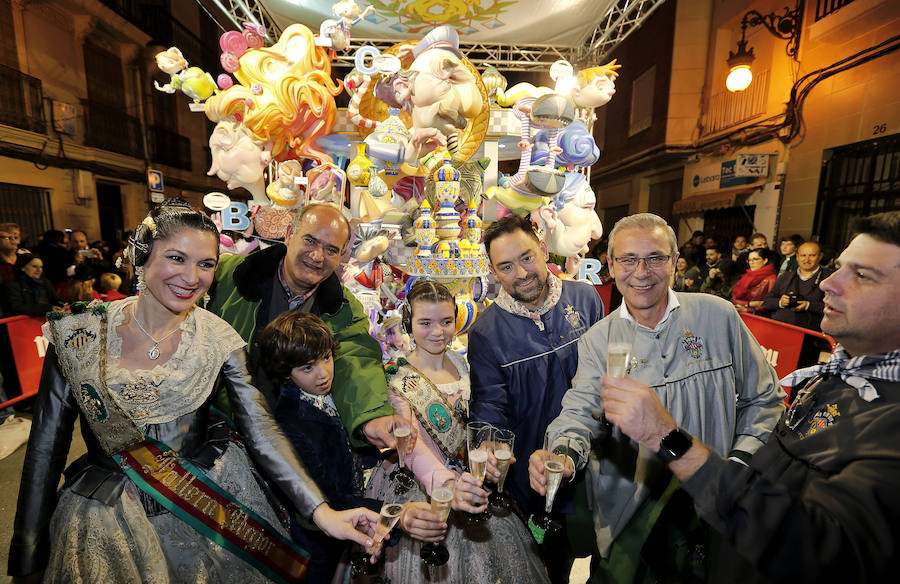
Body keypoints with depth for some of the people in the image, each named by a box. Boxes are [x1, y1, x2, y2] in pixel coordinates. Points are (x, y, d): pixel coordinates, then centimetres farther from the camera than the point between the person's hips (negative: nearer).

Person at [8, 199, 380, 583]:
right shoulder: (79, 333, -11)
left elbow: (261, 433, -16)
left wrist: (322, 512, -25)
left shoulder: (219, 340, -13)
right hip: (108, 523, 1)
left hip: (208, 507, 0)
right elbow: (47, 447, -4)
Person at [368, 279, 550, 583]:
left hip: (469, 479, 5)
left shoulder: (460, 362, 0)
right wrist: (449, 487, -42)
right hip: (421, 488, -4)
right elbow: (413, 447, -27)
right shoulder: (396, 379, -16)